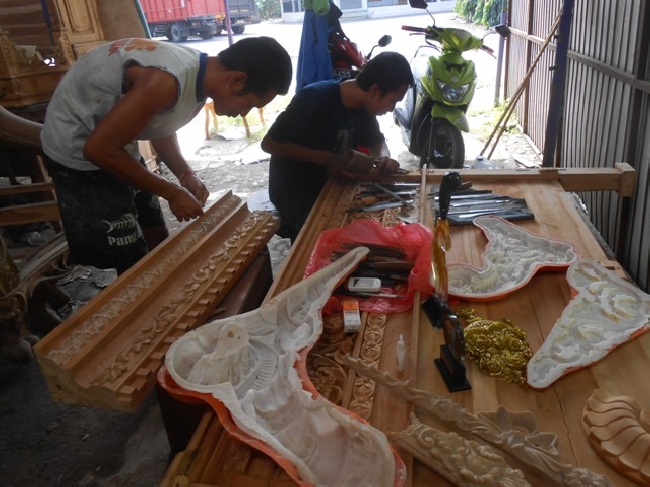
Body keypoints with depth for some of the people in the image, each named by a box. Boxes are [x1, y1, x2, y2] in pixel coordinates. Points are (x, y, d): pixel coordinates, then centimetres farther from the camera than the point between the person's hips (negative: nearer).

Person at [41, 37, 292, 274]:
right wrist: (172, 192, -21)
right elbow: (99, 149, -29)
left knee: (158, 241, 14)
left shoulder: (199, 72, -5)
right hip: (78, 149, -8)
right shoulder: (166, 81, -34)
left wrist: (185, 174, -6)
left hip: (113, 142, 8)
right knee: (135, 262, -4)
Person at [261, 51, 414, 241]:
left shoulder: (364, 105, -5)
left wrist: (384, 158, -14)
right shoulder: (314, 99, -26)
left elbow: (377, 141, 12)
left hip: (332, 182, 7)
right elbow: (269, 144, -21)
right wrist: (325, 158, -29)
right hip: (294, 187, -6)